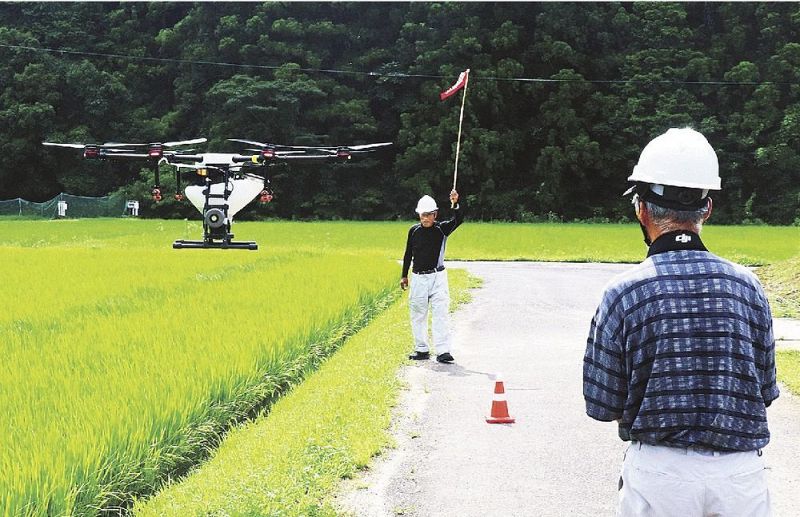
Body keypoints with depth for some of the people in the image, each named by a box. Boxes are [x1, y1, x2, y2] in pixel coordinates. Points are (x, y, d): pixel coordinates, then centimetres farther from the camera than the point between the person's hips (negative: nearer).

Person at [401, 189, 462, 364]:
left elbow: (459, 220, -22)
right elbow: (408, 254, 12)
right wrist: (404, 276, 14)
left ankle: (443, 351, -11)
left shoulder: (442, 229, -4)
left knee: (441, 313, -9)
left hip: (437, 277, -3)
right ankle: (421, 349, 19)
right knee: (418, 315, 8)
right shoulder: (414, 231, 3)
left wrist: (455, 204, -38)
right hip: (418, 278, 3)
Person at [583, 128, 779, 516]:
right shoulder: (747, 285, -2)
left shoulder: (622, 293, -9)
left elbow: (603, 406, -4)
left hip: (659, 473, -2)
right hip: (742, 474, 2)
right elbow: (765, 393, 6)